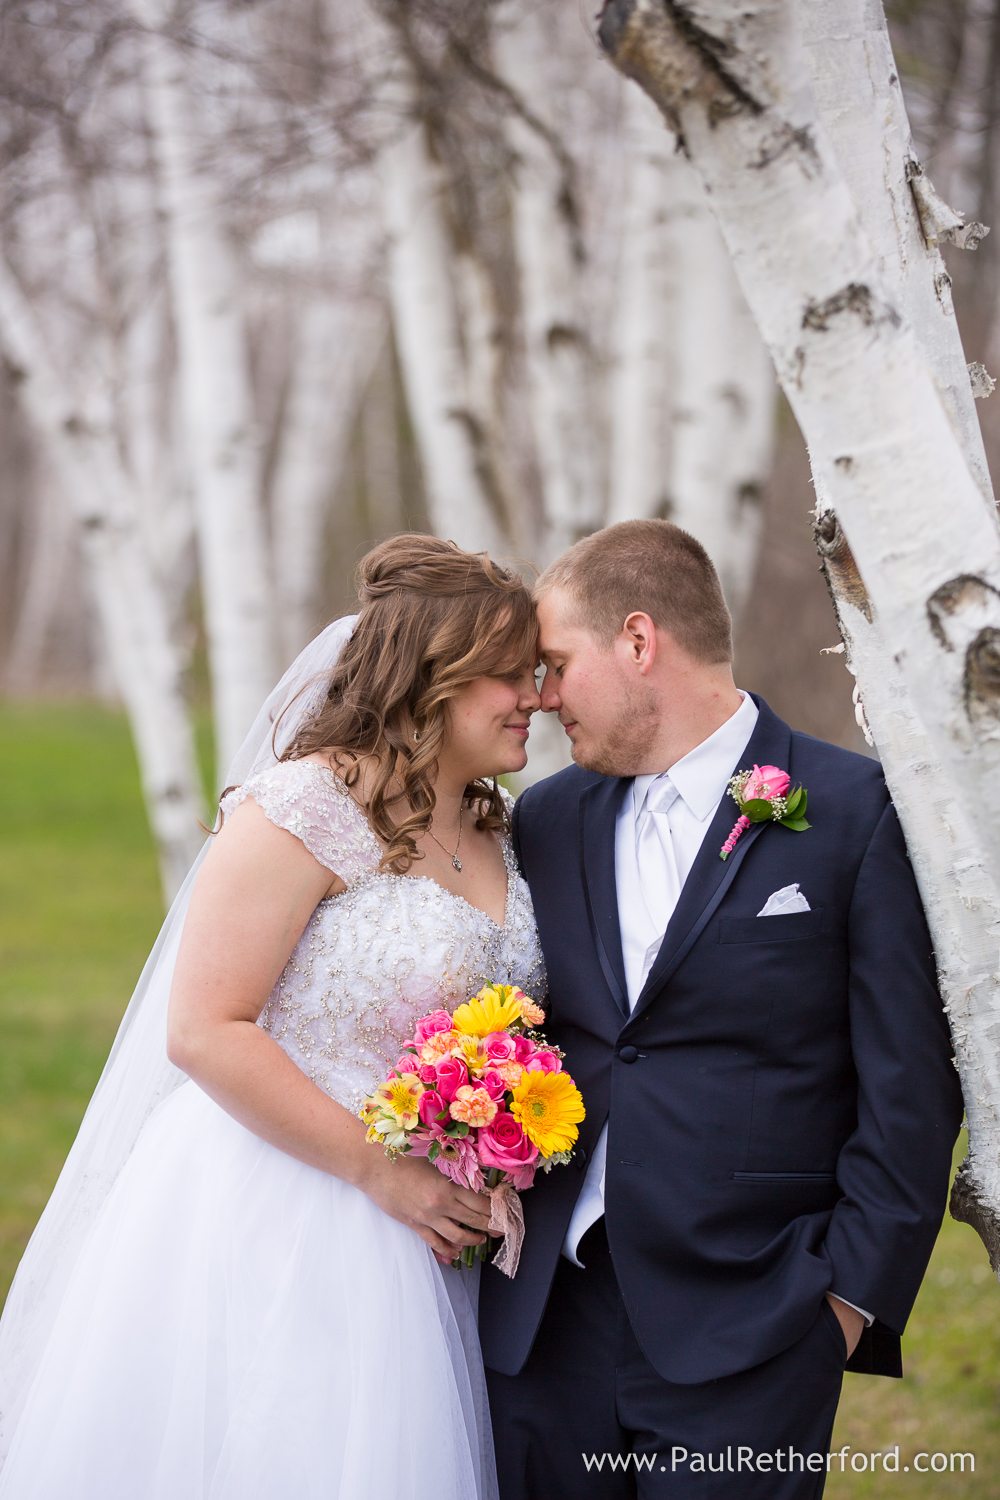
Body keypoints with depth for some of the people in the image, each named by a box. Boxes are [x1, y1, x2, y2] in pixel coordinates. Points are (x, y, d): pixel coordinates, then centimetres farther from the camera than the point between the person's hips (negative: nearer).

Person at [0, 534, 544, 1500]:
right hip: (267, 1229, -7)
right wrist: (379, 1171, -17)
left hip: (411, 1236, 7)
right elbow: (204, 1031, -19)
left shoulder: (491, 828, 9)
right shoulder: (306, 807, -15)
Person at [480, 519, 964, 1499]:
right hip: (543, 1321, 5)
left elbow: (911, 1088, -6)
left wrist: (853, 1296, -8)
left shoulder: (857, 811, -5)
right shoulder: (546, 819, 11)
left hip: (745, 1333, -4)